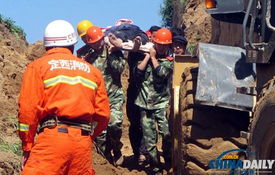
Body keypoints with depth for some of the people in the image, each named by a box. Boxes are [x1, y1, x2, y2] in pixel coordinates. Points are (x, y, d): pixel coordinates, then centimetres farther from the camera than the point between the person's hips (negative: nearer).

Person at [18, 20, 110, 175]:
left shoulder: (38, 66, 8)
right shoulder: (92, 70, 20)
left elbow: (28, 109, -2)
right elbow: (103, 114, 16)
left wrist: (27, 146, 4)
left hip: (53, 135, -4)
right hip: (83, 142, 4)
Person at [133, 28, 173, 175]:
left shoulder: (169, 61, 9)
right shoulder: (145, 58, 13)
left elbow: (161, 73, -12)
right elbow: (137, 72, -5)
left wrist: (153, 58, 0)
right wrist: (147, 56, -1)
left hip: (162, 104, -2)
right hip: (145, 105, 2)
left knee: (167, 135, -18)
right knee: (149, 140, 1)